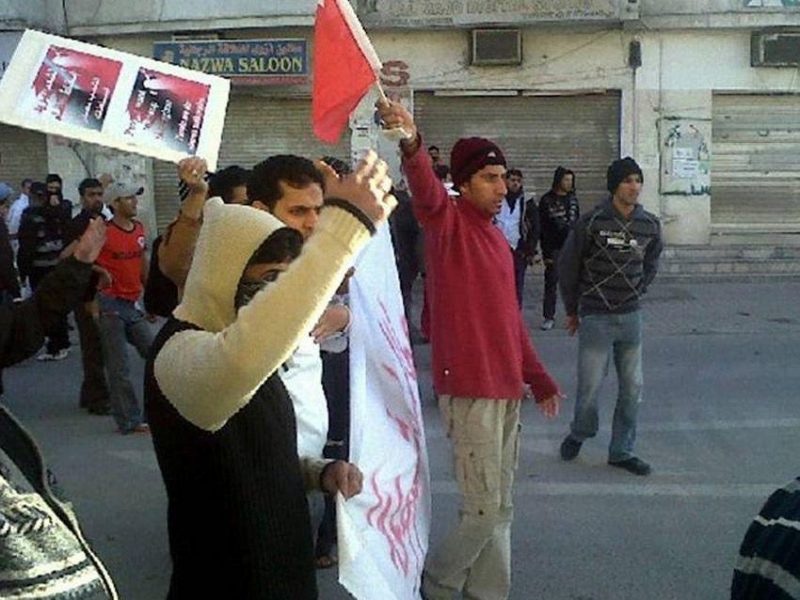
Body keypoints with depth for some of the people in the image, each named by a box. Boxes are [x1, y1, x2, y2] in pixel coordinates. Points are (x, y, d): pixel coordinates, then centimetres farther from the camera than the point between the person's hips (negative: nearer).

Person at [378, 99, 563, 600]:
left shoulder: (497, 239, 15)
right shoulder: (449, 224, -8)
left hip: (506, 389, 8)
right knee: (485, 510, -2)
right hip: (470, 391, -8)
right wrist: (412, 144, -51)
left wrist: (539, 379, 22)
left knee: (500, 508, 15)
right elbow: (425, 191, -31)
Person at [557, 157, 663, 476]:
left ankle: (621, 451, 23)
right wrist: (573, 310, 5)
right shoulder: (592, 222, -11)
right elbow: (567, 266, -1)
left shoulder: (650, 225, 1)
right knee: (590, 387, -1)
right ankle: (579, 434, 28)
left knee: (632, 389, 8)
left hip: (631, 317, 4)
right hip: (595, 318, -4)